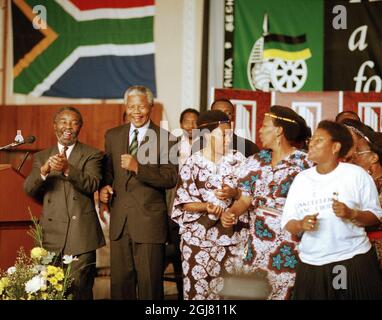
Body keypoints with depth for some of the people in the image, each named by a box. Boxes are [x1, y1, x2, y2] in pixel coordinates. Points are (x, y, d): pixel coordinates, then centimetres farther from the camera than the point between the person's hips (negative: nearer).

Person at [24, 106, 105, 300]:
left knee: (79, 291, -6)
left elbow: (92, 185, -10)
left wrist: (67, 169, -27)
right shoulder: (42, 157, 14)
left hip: (81, 235, -3)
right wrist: (43, 171, -20)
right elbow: (28, 189, 2)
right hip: (51, 235, 3)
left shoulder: (92, 155, 6)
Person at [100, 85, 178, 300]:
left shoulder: (166, 139, -3)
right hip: (119, 220, 4)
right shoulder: (113, 136, 12)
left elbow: (171, 179, -11)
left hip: (149, 221, -4)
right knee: (120, 282, 9)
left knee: (150, 283, 1)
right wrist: (105, 186, 0)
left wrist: (138, 168, -21)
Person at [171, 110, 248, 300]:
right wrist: (206, 207, -20)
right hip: (198, 237, -1)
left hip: (231, 236, 2)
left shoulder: (238, 159, 3)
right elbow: (184, 203, -3)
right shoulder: (192, 164, -3)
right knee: (198, 288, 1)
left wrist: (233, 193, -14)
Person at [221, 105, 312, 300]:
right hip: (257, 237, 5)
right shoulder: (256, 161, 9)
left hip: (287, 241, -5)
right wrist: (231, 212, -14)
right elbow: (245, 198, 4)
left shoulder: (304, 162, -6)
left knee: (282, 290, -2)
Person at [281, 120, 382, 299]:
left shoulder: (356, 175, -2)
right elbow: (287, 222, 8)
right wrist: (301, 225, -13)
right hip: (311, 264, 3)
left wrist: (352, 214, -19)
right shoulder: (301, 178, 8)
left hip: (353, 260, -3)